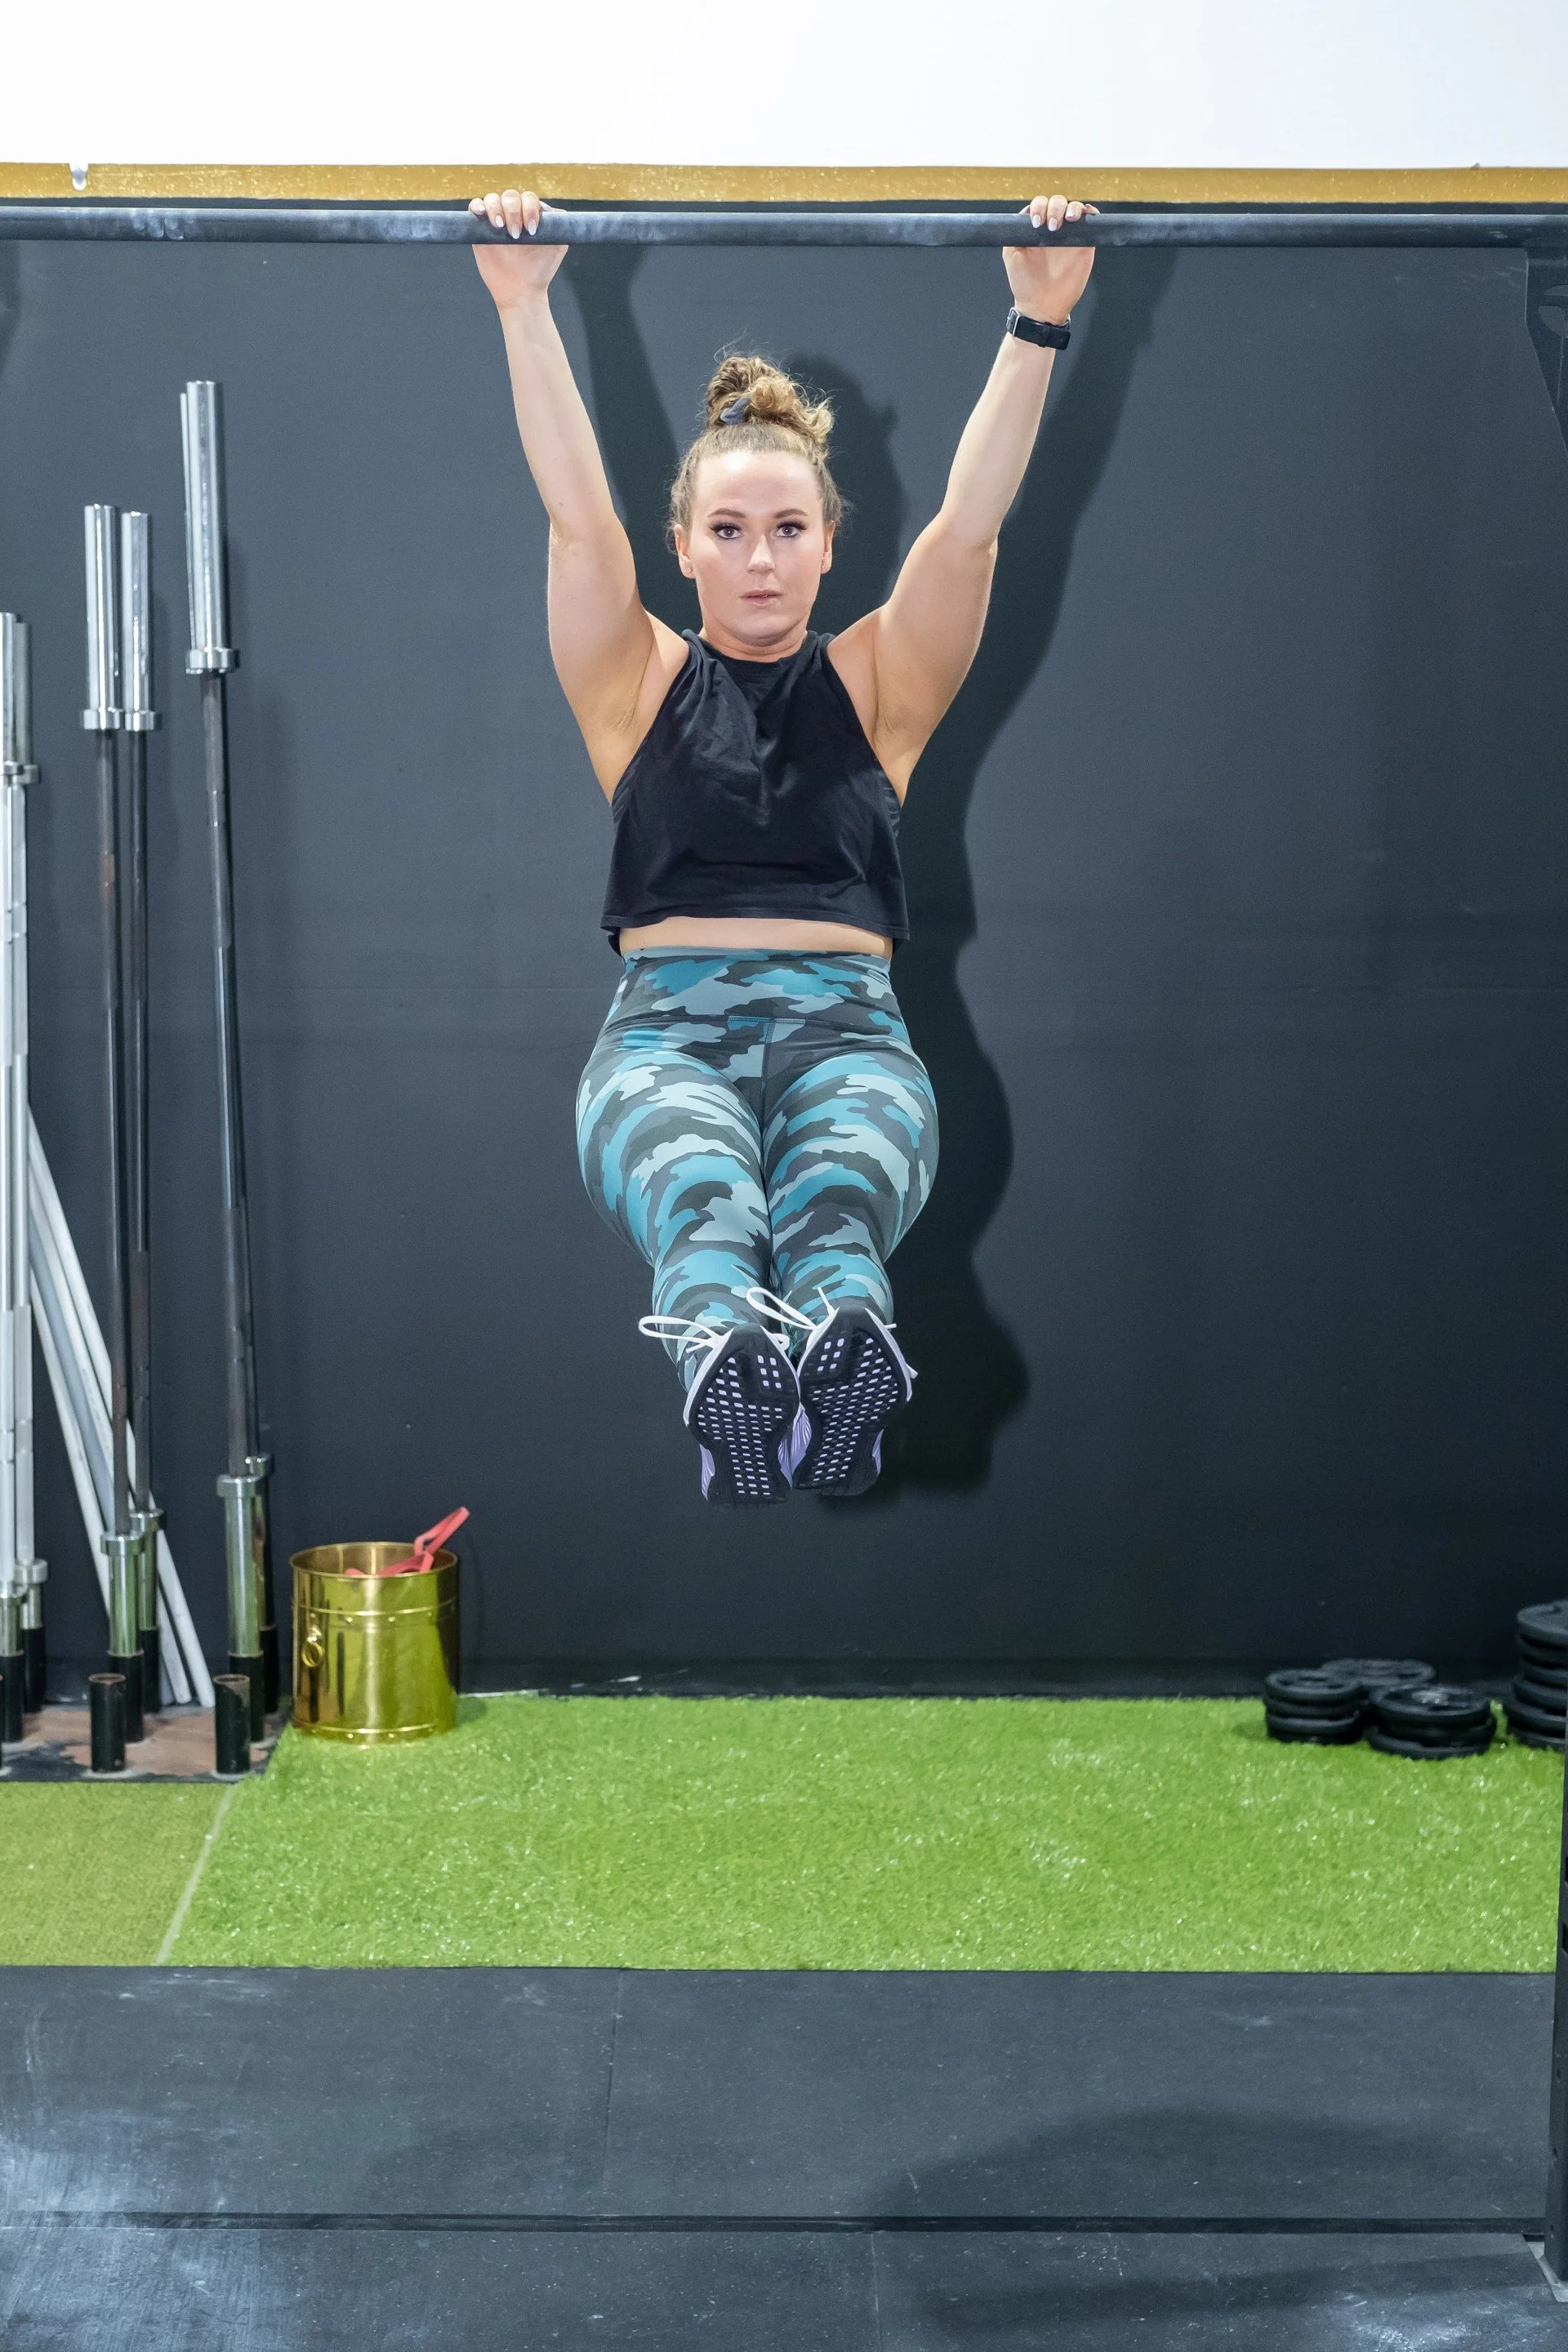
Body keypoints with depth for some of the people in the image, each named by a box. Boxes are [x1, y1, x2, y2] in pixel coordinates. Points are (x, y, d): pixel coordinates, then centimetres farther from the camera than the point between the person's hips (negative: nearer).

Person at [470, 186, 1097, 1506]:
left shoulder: (876, 686, 20)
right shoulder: (642, 685, 19)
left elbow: (970, 525, 8)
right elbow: (576, 512, 7)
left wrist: (1039, 323, 0)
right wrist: (524, 308, -1)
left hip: (844, 1027, 1)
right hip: (667, 1028, 0)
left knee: (835, 1195, -38)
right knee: (703, 1198, -39)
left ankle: (846, 1357, -69)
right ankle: (730, 1361, -69)